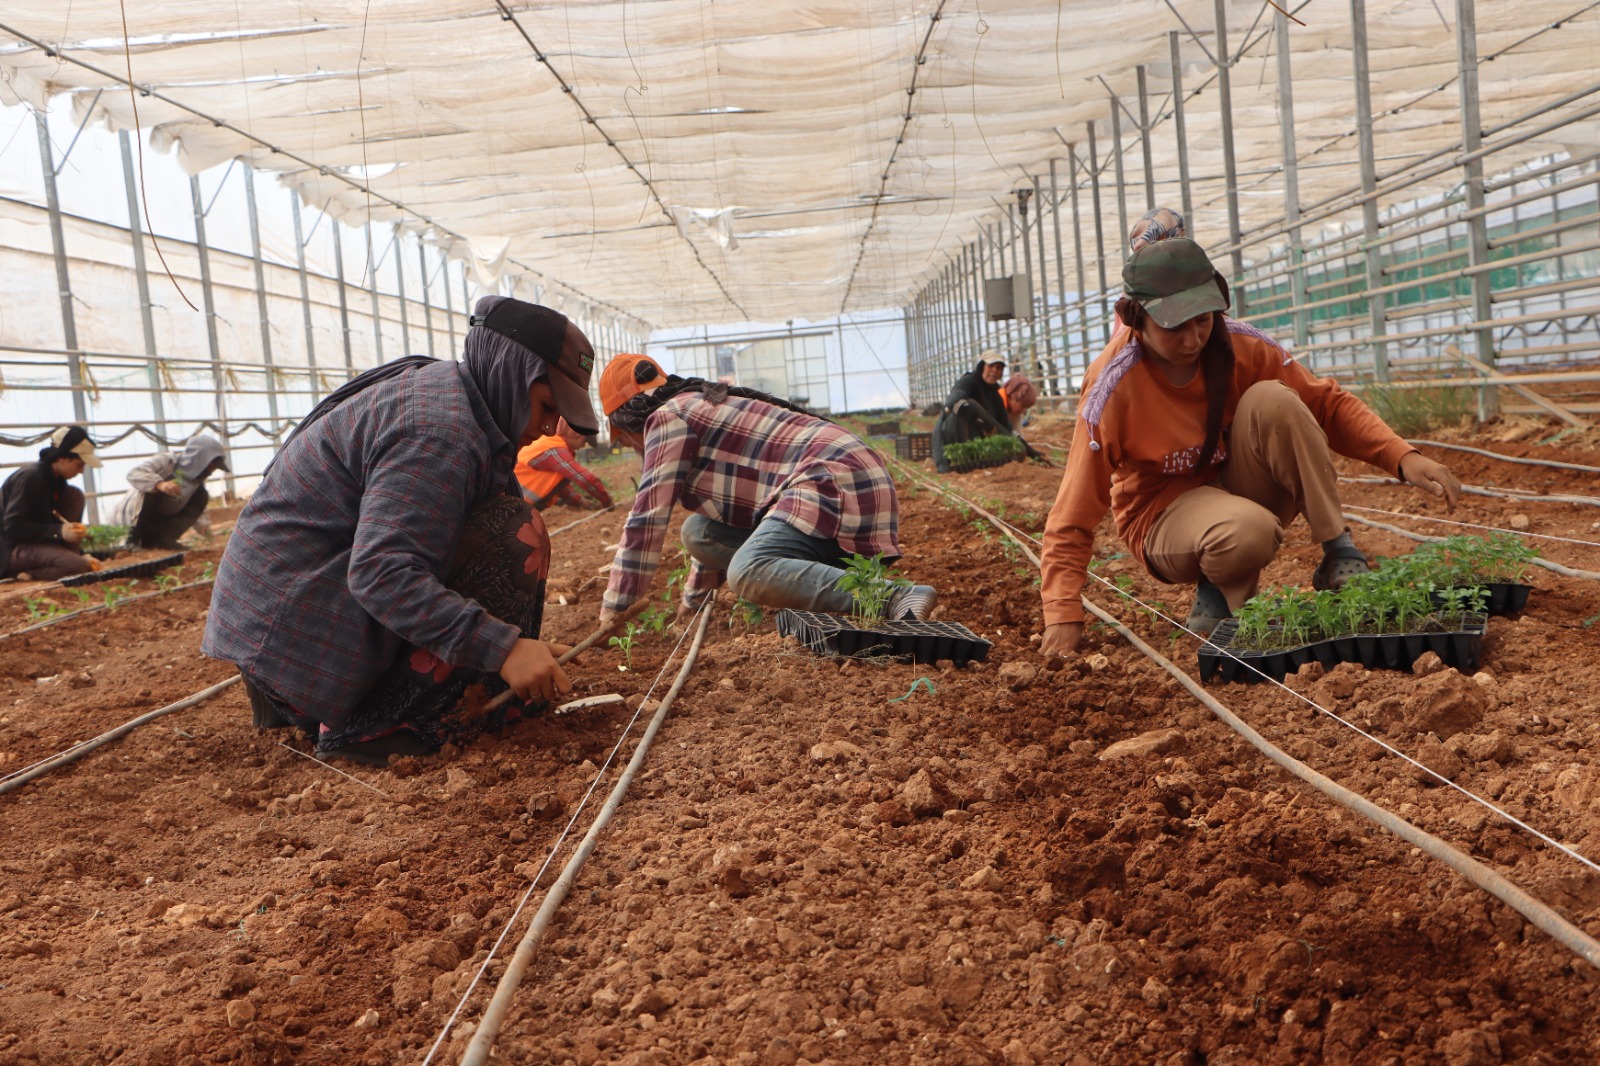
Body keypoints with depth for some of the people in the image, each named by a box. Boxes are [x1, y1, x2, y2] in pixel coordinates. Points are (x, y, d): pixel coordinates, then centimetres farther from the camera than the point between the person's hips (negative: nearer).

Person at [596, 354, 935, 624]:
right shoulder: (703, 408, 29)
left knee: (748, 573, -29)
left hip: (834, 481, -10)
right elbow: (712, 532, 38)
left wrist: (614, 607, 3)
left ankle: (897, 599, -36)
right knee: (698, 530, 11)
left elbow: (646, 519, -4)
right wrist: (692, 599, 46)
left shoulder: (667, 417, 0)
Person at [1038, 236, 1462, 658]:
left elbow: (1328, 403, -4)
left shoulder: (1240, 346, -11)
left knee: (1271, 399, -25)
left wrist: (1403, 457, -21)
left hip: (1240, 488, 4)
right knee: (1247, 531, -39)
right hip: (1165, 519, -4)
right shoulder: (1114, 389, -23)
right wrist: (1063, 617, -31)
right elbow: (1074, 516, -23)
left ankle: (1340, 559, -17)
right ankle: (1220, 587, -3)